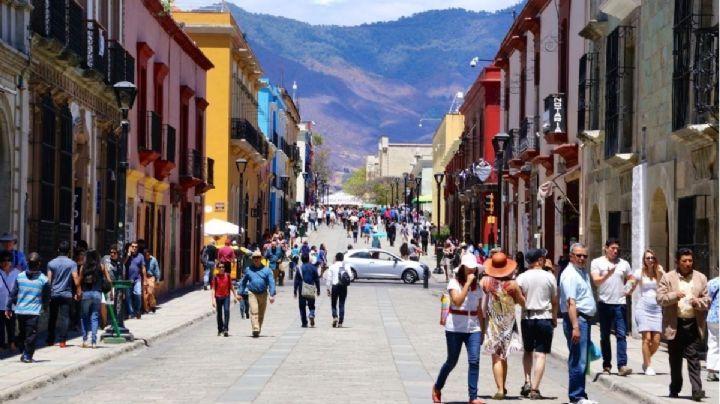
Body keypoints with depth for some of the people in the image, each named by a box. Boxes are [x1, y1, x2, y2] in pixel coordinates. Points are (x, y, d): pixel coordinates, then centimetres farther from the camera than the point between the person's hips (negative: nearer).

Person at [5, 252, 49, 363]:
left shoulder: (20, 276, -1)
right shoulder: (43, 279, -7)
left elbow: (13, 293, 2)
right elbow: (46, 297, 2)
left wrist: (8, 308, 10)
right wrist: (42, 304, 22)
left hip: (20, 311, 3)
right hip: (34, 311, -3)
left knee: (22, 332, 18)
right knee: (31, 334, 4)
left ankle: (24, 352, 15)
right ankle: (27, 356, 3)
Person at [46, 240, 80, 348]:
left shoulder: (51, 263, 2)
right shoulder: (72, 263, -3)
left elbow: (49, 279, 1)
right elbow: (76, 278, -9)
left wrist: (48, 292, 8)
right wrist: (78, 292, -1)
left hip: (54, 294, 2)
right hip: (66, 294, -2)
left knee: (52, 318, 11)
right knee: (64, 317, -1)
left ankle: (50, 340, 15)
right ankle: (62, 341, -6)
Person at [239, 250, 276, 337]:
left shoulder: (266, 270, 3)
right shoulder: (248, 269, 7)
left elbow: (271, 283, -2)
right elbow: (243, 282, 15)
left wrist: (272, 295, -12)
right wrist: (240, 293, 12)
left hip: (263, 294, 1)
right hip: (252, 293, -1)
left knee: (261, 314, 9)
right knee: (254, 312, -15)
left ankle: (258, 330, 23)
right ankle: (255, 330, -24)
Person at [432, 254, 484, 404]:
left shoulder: (477, 287, 11)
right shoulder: (454, 283, -5)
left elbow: (479, 310, 15)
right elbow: (458, 301, -22)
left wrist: (482, 330, 15)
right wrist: (468, 283, -21)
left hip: (473, 329, 4)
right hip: (455, 328, -4)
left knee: (474, 361, -10)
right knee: (452, 361, 6)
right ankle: (437, 387, 32)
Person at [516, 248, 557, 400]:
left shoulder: (522, 277, -3)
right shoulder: (549, 277, -3)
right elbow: (554, 302, 4)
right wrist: (554, 319, 16)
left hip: (527, 318, 1)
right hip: (545, 318, -1)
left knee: (528, 351, 20)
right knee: (540, 354, -1)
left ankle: (528, 382, 9)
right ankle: (535, 389, -5)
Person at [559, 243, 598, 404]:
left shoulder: (583, 272, 17)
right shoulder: (570, 274, -14)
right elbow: (571, 302, -22)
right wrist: (575, 327, -29)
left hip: (585, 319, 10)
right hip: (576, 318, -10)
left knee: (581, 360, 15)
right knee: (578, 360, -9)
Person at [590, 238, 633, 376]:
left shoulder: (623, 263, 10)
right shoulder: (597, 262, 1)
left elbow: (631, 280, 20)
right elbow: (596, 281, -11)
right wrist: (608, 275, -28)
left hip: (619, 303, 1)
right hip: (604, 303, -1)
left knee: (621, 335, -8)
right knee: (605, 336, 7)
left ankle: (622, 365, -14)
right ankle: (606, 365, 15)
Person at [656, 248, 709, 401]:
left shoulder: (701, 278, 8)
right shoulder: (668, 278, 3)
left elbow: (707, 301, 8)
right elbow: (660, 299, -3)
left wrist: (698, 302, -14)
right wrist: (674, 296, -20)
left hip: (694, 325, 0)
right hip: (674, 324, 0)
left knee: (693, 358, -6)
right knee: (675, 359, 10)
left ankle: (697, 390, -11)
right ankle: (675, 388, 23)